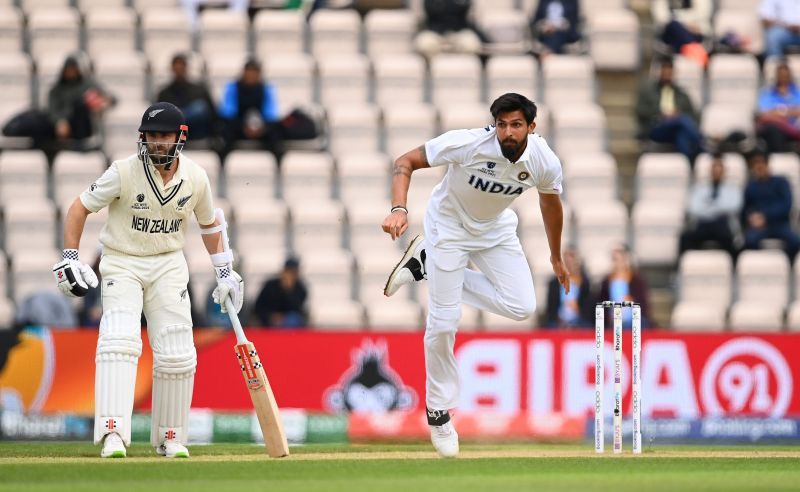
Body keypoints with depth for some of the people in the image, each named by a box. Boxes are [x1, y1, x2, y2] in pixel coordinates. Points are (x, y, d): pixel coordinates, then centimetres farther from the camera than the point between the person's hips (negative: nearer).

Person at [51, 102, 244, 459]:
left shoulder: (196, 178, -6)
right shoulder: (123, 172, -16)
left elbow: (209, 223, 13)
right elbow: (80, 207, -7)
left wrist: (224, 271, 11)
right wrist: (69, 256, -15)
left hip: (168, 265, 3)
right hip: (121, 264, -3)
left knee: (178, 355, -2)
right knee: (120, 342, -23)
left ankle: (170, 438, 13)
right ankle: (112, 433, -31)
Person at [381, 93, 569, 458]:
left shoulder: (545, 163, -21)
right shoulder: (467, 144, -34)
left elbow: (550, 202, 2)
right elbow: (406, 162, -26)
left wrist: (556, 257, 15)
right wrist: (399, 209, -42)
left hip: (496, 229, 4)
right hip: (449, 226, -4)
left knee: (522, 307, -12)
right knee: (443, 324, -8)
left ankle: (426, 266, 6)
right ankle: (438, 413, 13)